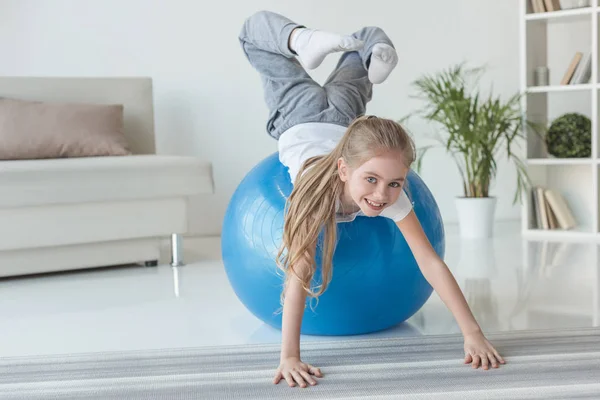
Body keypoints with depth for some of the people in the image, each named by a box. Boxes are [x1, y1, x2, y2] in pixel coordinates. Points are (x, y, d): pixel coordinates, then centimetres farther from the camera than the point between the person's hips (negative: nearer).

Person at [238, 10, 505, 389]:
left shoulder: (392, 197, -40)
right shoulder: (316, 187, -48)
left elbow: (431, 262, -40)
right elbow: (298, 272, -50)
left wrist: (473, 334, -46)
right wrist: (289, 356, -56)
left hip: (341, 119, 2)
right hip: (300, 121, -2)